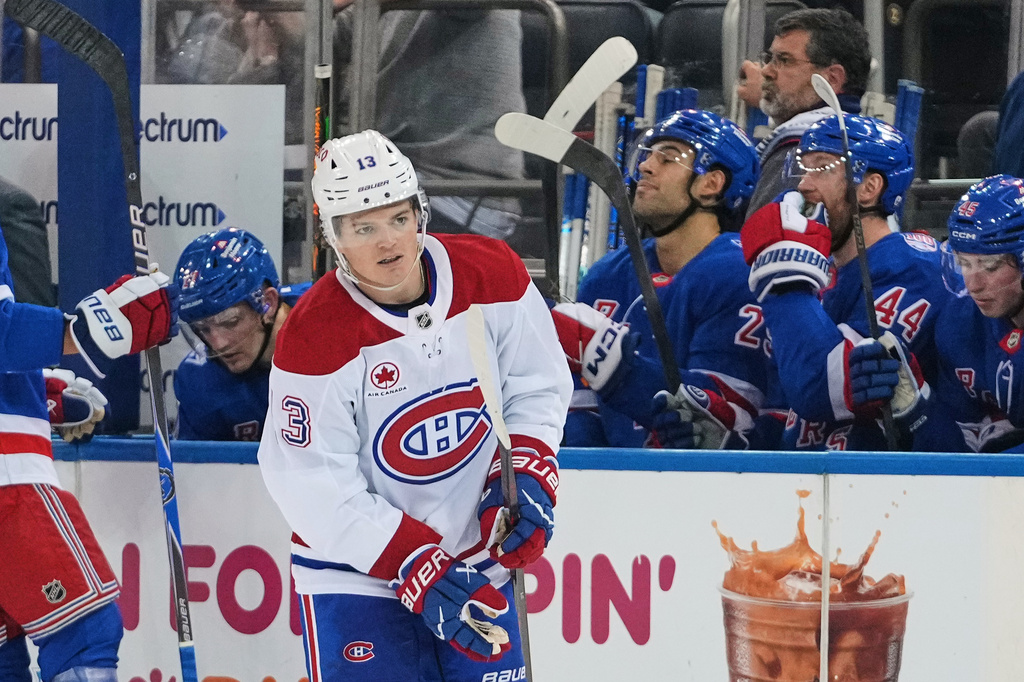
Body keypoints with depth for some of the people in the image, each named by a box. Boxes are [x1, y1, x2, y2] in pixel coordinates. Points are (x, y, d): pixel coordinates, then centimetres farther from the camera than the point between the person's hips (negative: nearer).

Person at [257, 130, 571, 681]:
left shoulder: (494, 277, -9)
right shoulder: (313, 337, -21)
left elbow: (538, 388, 5)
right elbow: (316, 491, -19)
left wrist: (525, 477, -12)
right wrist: (418, 572, -23)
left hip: (479, 561, 4)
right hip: (355, 569, -4)